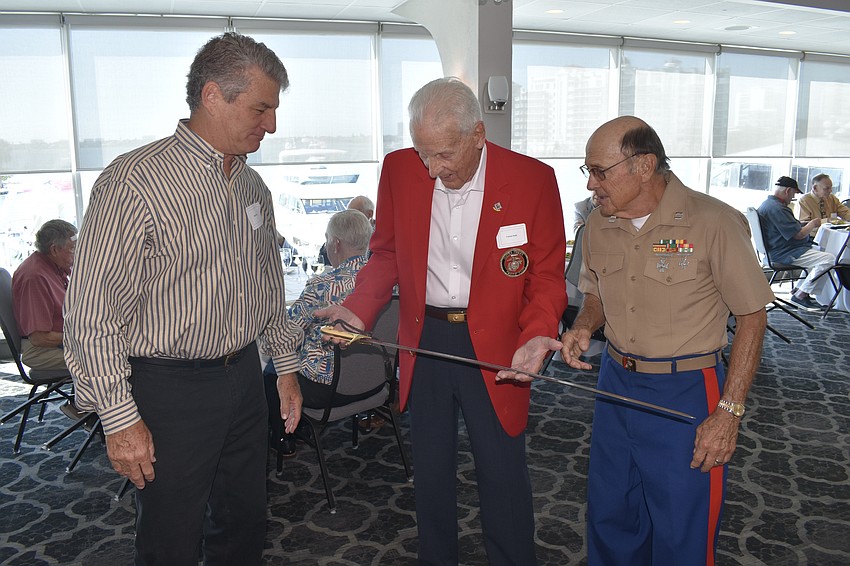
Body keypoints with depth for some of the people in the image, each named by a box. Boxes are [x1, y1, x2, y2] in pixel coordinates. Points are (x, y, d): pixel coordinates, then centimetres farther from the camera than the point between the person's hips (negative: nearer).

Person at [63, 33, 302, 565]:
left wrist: (286, 365, 17)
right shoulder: (135, 181, -16)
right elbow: (92, 313, -16)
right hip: (170, 392, -6)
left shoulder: (254, 187, 8)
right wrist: (120, 418, -15)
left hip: (245, 377, 7)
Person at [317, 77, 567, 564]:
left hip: (494, 346, -2)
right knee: (431, 471, 18)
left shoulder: (532, 179, -11)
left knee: (504, 477, 10)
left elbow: (547, 275, -4)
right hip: (424, 342, 3)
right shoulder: (399, 169, -3)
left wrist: (538, 335, -22)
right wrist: (358, 310, -6)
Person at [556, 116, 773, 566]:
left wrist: (729, 411, -14)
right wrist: (583, 327, -7)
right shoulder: (598, 227, 1)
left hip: (686, 393, -5)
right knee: (609, 518, 18)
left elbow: (752, 316, -11)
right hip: (615, 382, 5)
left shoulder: (714, 222, -16)